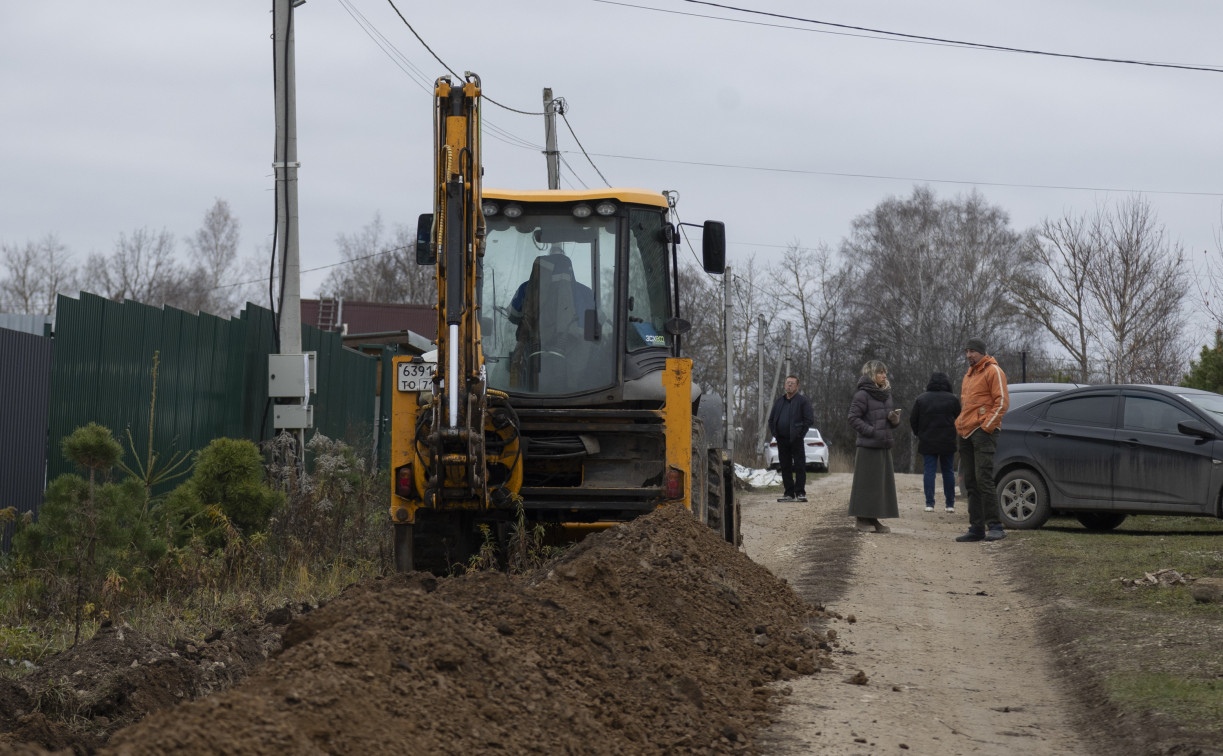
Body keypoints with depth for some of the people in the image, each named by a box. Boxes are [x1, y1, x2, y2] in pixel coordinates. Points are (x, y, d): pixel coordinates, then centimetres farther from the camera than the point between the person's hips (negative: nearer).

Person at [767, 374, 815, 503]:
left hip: (796, 439, -5)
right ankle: (789, 493, 12)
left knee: (800, 466, -5)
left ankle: (800, 493, -2)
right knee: (785, 467, 7)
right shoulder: (779, 401, 16)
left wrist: (800, 434, -11)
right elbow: (771, 419, 22)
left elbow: (809, 420, -6)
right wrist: (774, 433, 8)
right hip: (782, 440, 5)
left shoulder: (803, 401, -1)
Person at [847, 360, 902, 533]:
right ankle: (862, 519, 1)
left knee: (883, 483, 7)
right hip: (868, 447, -8)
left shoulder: (886, 394, 15)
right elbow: (853, 419, -13)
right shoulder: (862, 395, -8)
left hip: (884, 447, 8)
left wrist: (894, 418, 0)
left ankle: (874, 519, 13)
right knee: (866, 482, -5)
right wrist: (872, 431, -19)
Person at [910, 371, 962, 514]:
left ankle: (929, 503, -6)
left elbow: (913, 420, 3)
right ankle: (950, 503, 8)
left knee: (929, 471, 1)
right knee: (948, 471, 8)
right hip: (948, 442, 0)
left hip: (927, 442, 0)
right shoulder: (953, 399, -1)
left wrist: (919, 434, 17)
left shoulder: (921, 399, 1)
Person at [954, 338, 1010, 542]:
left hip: (983, 432, -9)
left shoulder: (993, 371, -5)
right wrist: (960, 426, 17)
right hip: (966, 434, 9)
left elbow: (1002, 402, -12)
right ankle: (976, 528, 10)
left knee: (984, 480, -15)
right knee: (971, 483, 8)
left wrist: (987, 425, -16)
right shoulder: (969, 374, 22)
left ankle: (995, 526, -13)